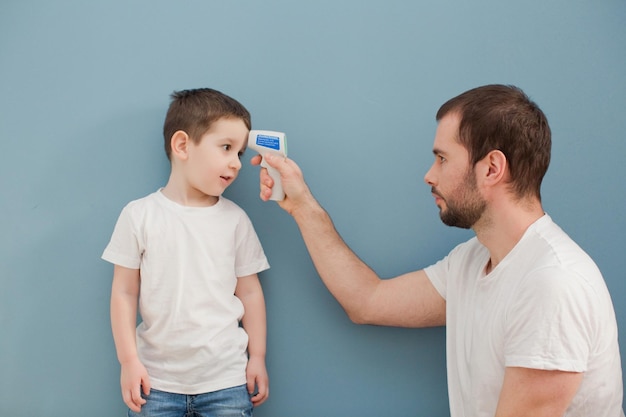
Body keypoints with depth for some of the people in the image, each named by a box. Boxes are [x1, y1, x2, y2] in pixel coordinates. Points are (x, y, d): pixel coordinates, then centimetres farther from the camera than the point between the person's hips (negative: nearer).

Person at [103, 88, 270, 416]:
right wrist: (128, 361, -3)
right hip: (156, 377, -1)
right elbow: (124, 293, -1)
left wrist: (258, 357, 5)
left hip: (226, 377, 1)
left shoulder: (235, 219, 2)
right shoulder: (139, 215, -3)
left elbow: (249, 291, 6)